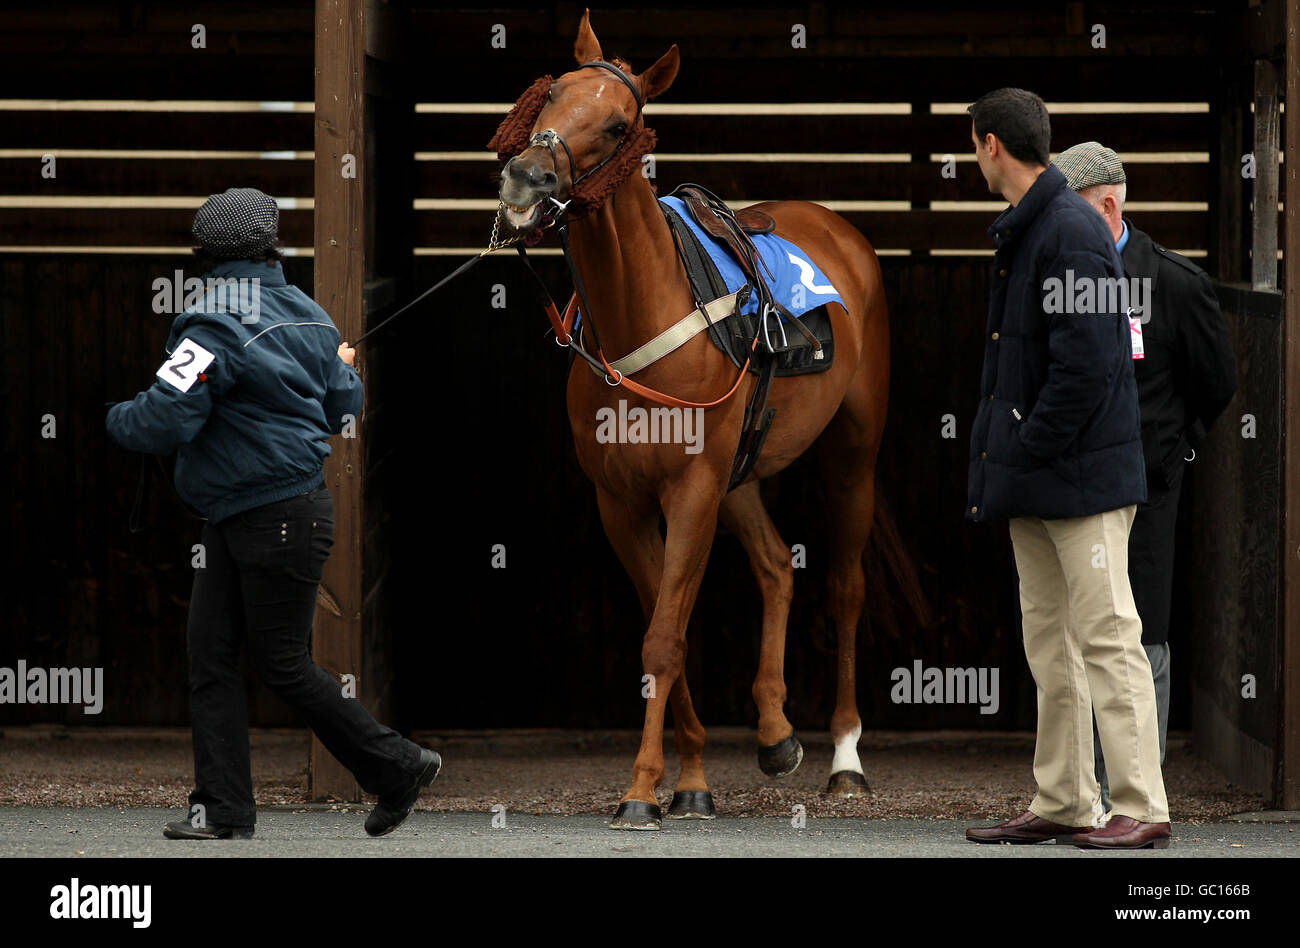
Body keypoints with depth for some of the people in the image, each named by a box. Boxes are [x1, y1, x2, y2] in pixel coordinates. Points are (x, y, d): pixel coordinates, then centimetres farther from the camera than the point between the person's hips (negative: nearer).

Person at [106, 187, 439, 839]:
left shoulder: (217, 326, -19)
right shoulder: (308, 317, 7)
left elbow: (165, 422, -24)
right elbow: (342, 409, 18)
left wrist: (117, 419, -2)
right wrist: (343, 366, 41)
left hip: (281, 520, -9)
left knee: (283, 664, 0)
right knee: (209, 654, 5)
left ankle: (399, 767, 12)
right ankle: (223, 808, 3)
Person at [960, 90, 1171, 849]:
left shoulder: (1071, 232, -16)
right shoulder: (1021, 230, 15)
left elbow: (1086, 366, -21)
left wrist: (1023, 454, -16)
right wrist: (996, 460, 11)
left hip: (1083, 474, -10)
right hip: (1034, 481, 10)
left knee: (1106, 636, -8)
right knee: (1050, 644, 12)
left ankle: (1141, 807, -6)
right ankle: (1062, 804, 18)